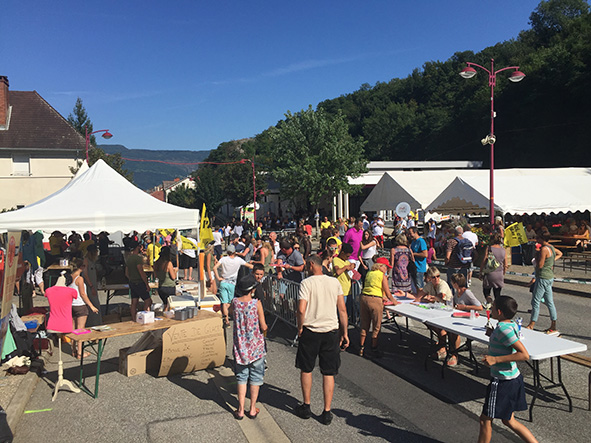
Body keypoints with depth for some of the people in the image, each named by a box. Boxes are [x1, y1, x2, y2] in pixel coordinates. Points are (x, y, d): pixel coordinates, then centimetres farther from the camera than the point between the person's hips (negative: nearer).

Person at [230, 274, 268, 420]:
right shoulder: (256, 303, -17)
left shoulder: (235, 302, -7)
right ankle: (252, 409, 21)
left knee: (241, 377, 14)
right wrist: (264, 332, 8)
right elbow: (263, 327, -14)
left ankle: (241, 410, 17)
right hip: (256, 346, -3)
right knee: (255, 378, 12)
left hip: (240, 346, 3)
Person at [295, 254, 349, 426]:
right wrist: (345, 333, 8)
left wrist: (300, 328, -1)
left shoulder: (306, 283, -9)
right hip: (331, 332, 3)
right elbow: (342, 310, 2)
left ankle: (306, 407, 25)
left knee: (306, 370, 16)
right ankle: (327, 413, 14)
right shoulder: (335, 282, 2)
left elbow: (301, 310, -17)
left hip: (310, 332, -2)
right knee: (329, 373, 10)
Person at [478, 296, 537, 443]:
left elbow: (524, 355, -28)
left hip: (503, 381, -9)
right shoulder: (512, 325, 4)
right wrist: (492, 335, 9)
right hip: (513, 378, 10)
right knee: (509, 421, 22)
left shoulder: (504, 329, -24)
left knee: (485, 419, 7)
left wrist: (496, 359, -27)